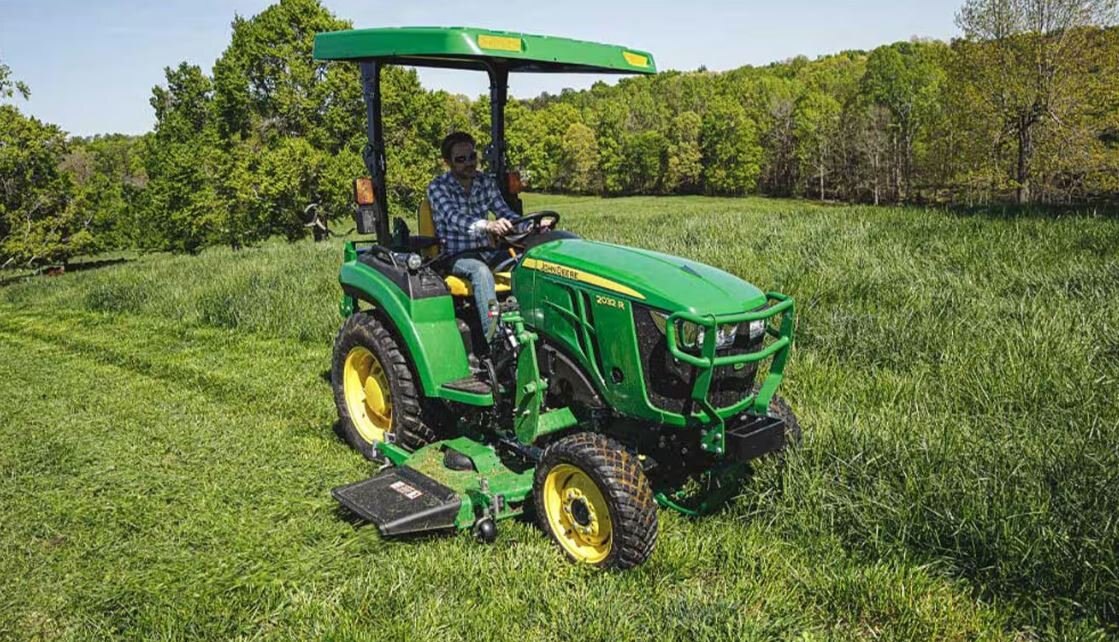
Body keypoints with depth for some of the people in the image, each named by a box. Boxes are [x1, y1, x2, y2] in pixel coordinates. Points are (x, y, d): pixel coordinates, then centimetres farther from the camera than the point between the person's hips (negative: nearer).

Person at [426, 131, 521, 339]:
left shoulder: (486, 182, 9)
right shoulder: (437, 187, -7)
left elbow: (504, 212, 4)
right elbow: (454, 218, -25)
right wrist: (487, 225, -45)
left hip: (486, 252, 5)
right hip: (455, 256, -5)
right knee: (481, 271, -38)